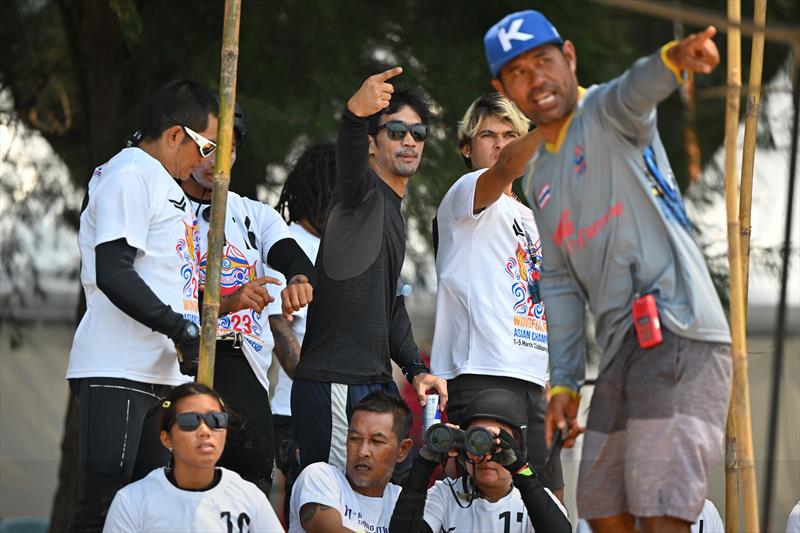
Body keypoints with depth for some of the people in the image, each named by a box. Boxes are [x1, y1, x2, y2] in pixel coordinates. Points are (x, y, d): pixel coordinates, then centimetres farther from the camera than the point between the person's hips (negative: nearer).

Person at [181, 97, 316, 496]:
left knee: (254, 487, -5)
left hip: (246, 371, 4)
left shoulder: (257, 216, 19)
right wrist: (224, 303, -27)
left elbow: (294, 257, -1)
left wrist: (299, 280, -27)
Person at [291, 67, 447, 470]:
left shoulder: (392, 211, 23)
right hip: (334, 385, -10)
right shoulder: (363, 195, -5)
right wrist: (356, 114, -52)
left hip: (377, 381, 10)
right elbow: (350, 162, -31)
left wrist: (415, 369, 19)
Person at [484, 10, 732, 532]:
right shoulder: (539, 177, 22)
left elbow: (635, 92, -28)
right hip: (623, 348, 9)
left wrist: (673, 59, -51)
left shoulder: (605, 115, -2)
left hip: (678, 336, -9)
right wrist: (565, 383, 16)